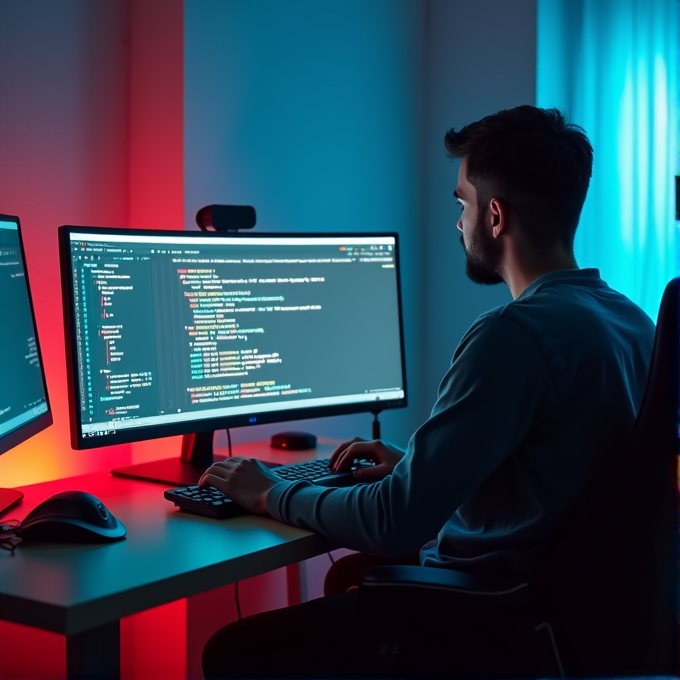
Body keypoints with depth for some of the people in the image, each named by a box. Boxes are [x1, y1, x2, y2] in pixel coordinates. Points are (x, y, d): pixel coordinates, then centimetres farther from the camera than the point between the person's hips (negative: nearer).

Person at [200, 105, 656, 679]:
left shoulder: (517, 334, -25)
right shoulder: (632, 320, 4)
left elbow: (395, 523, -24)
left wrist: (272, 493, -8)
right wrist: (410, 465, 15)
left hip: (493, 628, -10)